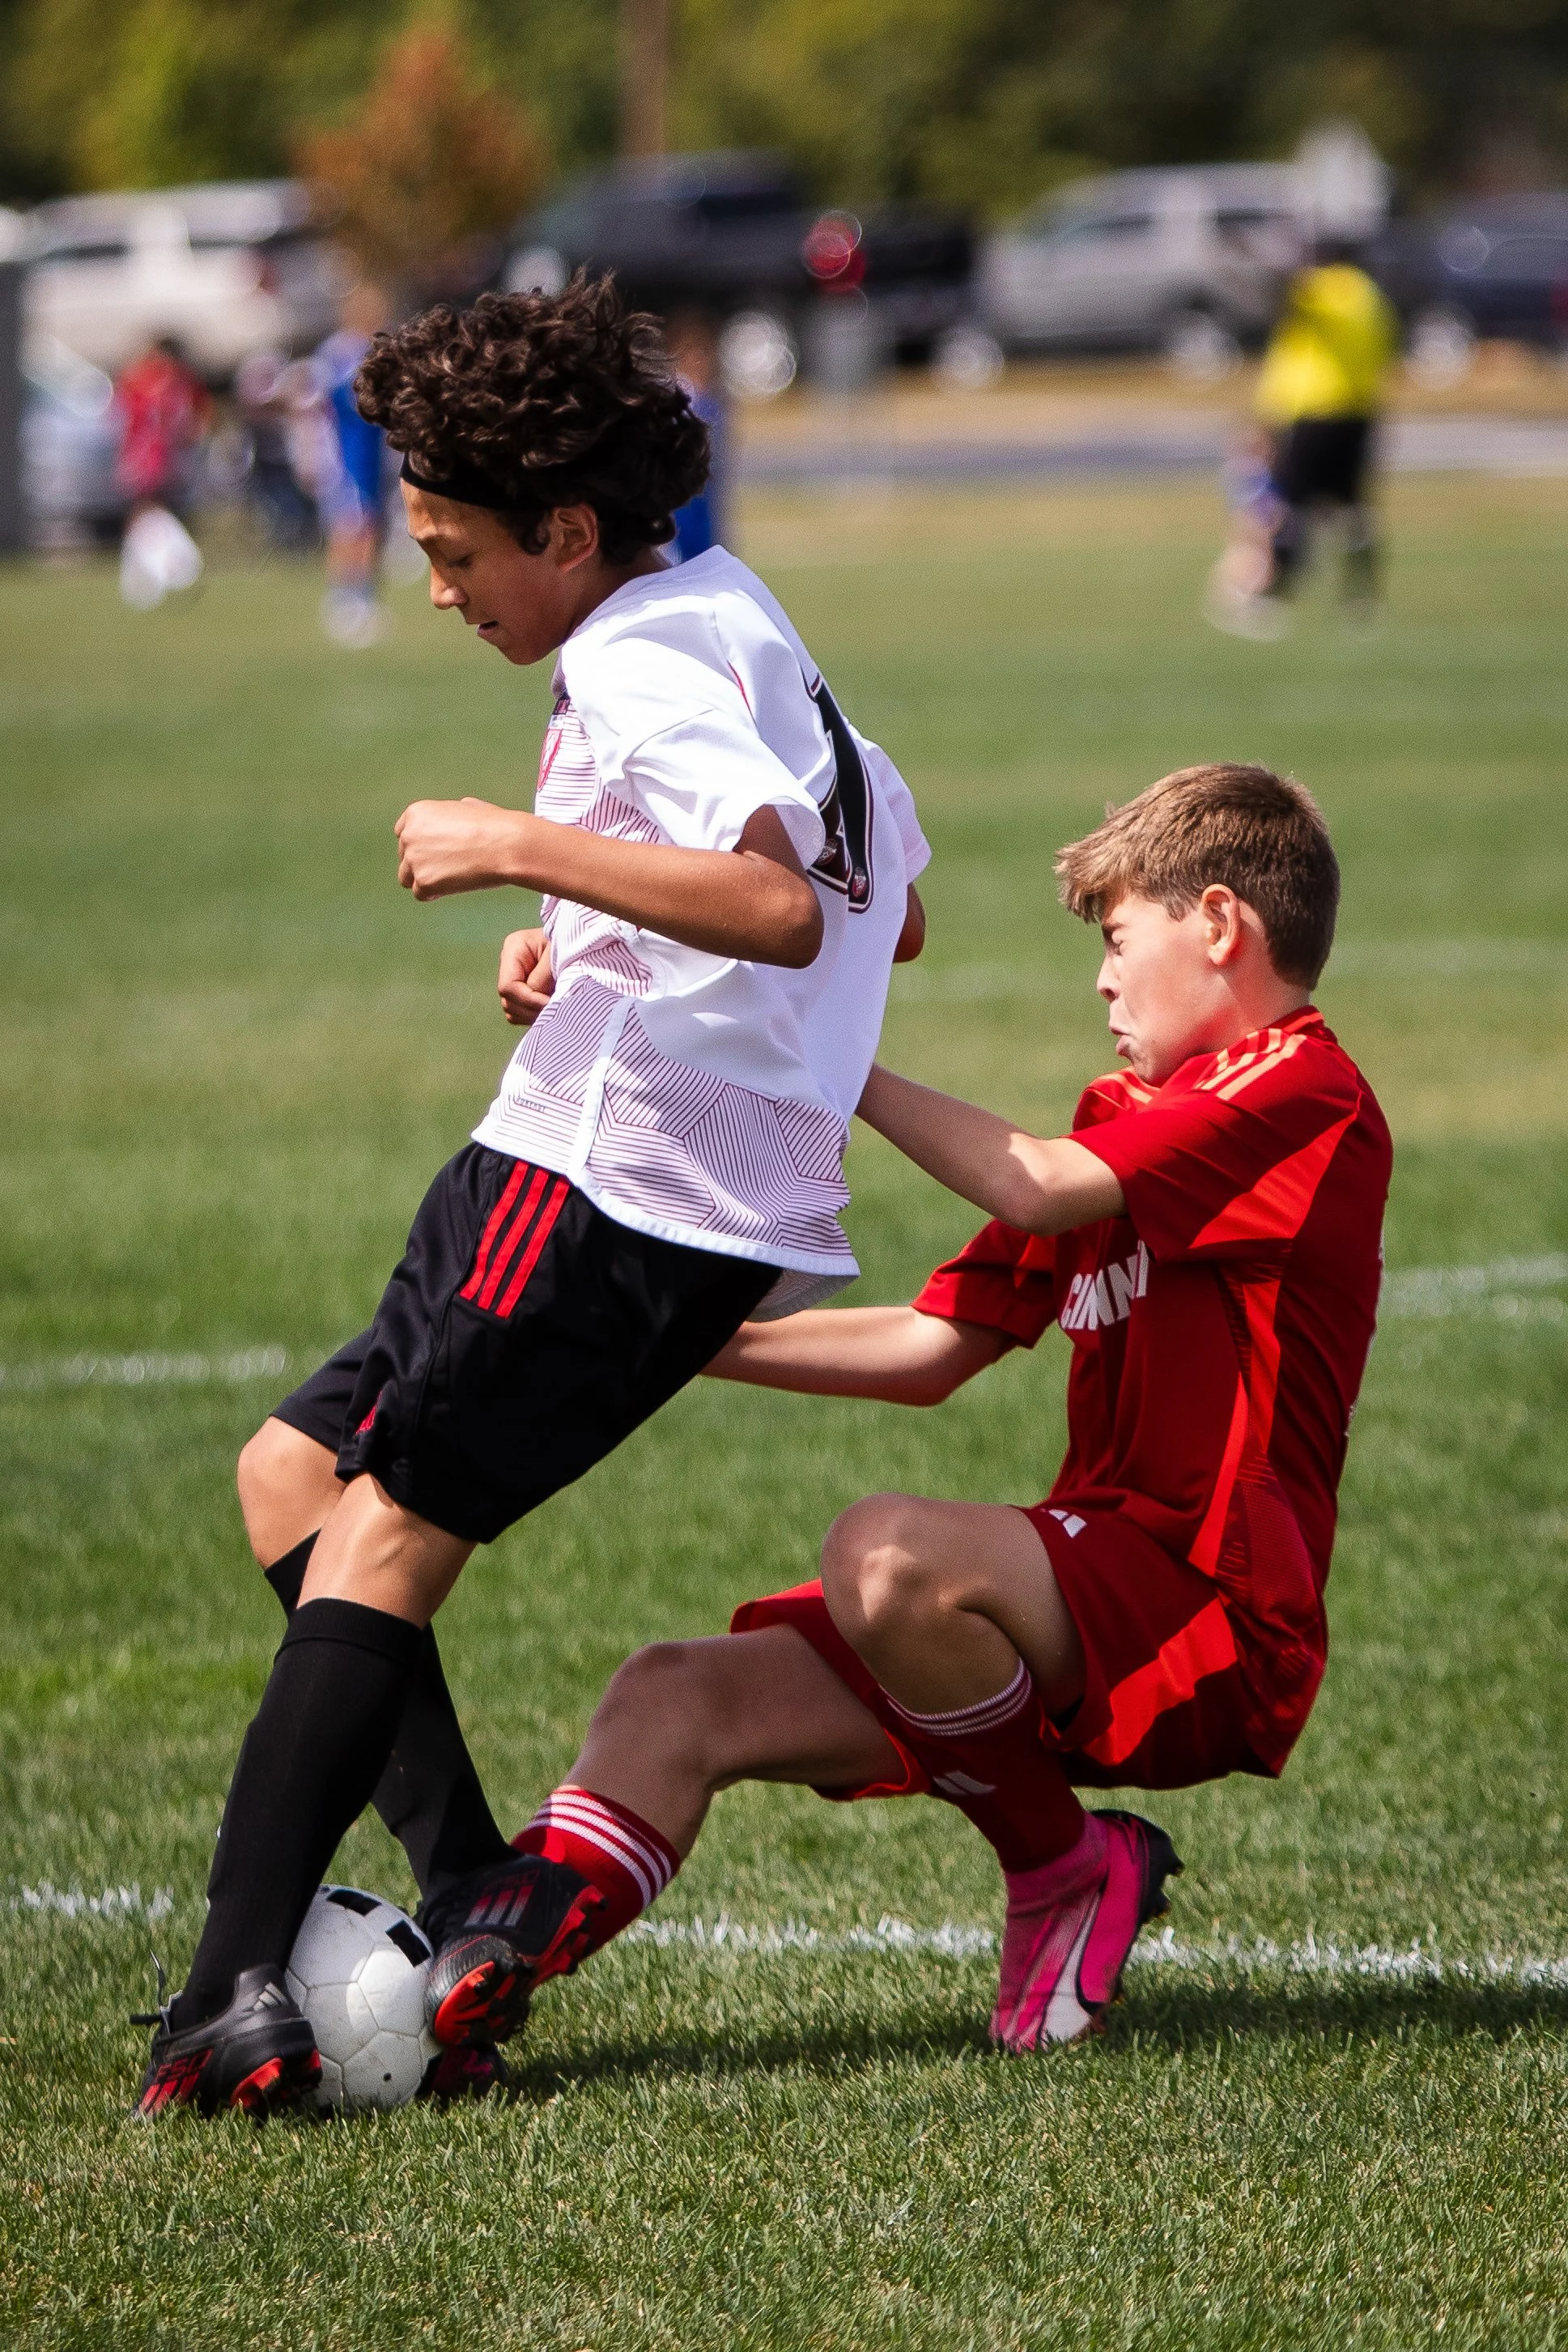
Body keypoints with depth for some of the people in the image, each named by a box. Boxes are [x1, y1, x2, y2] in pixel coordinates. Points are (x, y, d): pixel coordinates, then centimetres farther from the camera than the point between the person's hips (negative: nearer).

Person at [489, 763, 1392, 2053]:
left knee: (891, 1552, -34)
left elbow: (1045, 1191, -19)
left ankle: (1068, 1875, -12)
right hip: (1102, 1605, 9)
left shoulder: (1303, 1090, -6)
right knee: (679, 1699, -5)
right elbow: (935, 1347, 21)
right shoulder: (1136, 1117, 24)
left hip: (1213, 1616, -9)